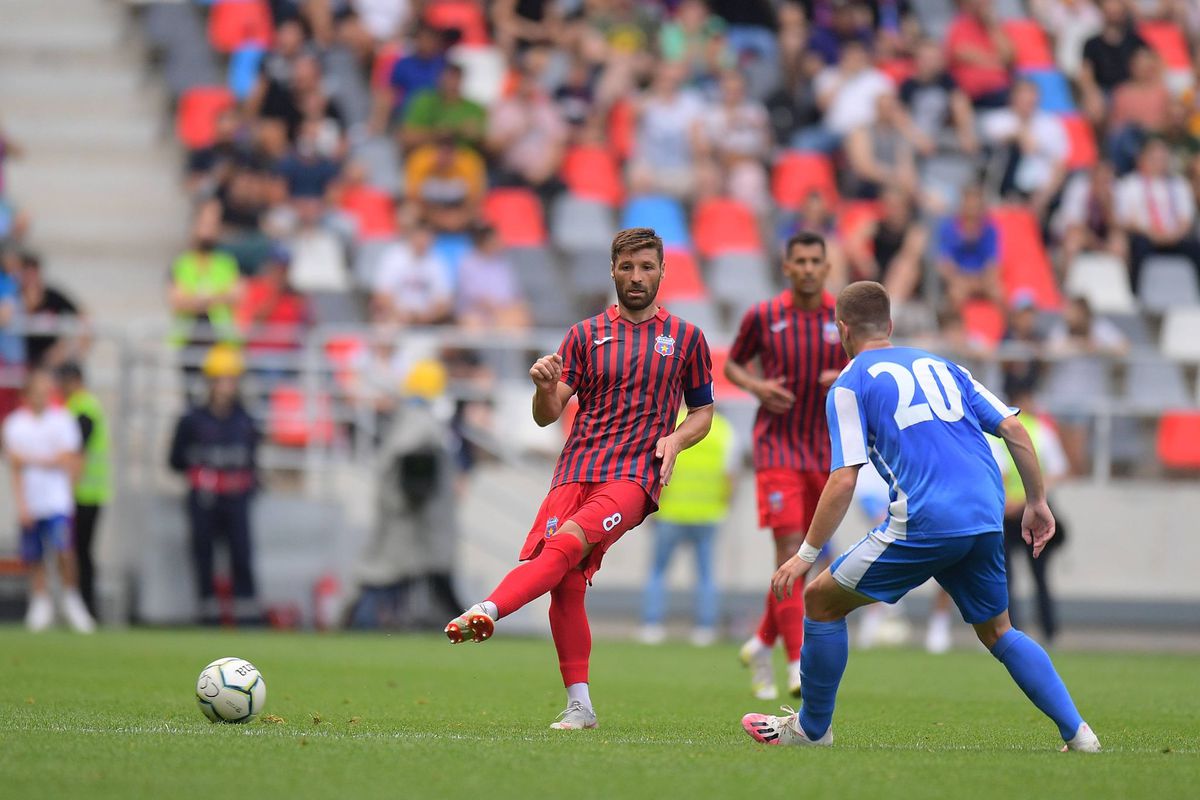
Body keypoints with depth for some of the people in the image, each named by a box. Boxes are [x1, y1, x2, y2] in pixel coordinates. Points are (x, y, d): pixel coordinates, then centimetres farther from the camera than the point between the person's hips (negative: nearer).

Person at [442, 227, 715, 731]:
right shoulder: (586, 335, 15)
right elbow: (547, 416, 10)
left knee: (570, 539, -30)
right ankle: (579, 705, -6)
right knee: (567, 585, -12)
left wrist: (676, 439, -2)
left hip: (636, 473, -3)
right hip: (577, 468, 3)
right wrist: (544, 387, -14)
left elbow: (703, 412, 20)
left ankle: (488, 610, -47)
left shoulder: (685, 338, 13)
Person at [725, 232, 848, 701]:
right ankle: (798, 664, -19)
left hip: (825, 449, 3)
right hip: (777, 446, -3)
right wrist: (756, 386, -10)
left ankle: (762, 645, 30)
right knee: (789, 548, -16)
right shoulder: (763, 317, -2)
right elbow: (732, 363, 11)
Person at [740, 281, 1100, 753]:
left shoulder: (849, 385, 5)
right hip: (986, 519, 6)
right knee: (997, 632, 24)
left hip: (924, 522, -6)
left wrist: (806, 555, -1)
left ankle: (812, 728, 19)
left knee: (822, 601, 11)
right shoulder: (941, 366, 23)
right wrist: (1037, 502, 22)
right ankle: (1077, 733, 13)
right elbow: (1013, 429, 15)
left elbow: (844, 481, -5)